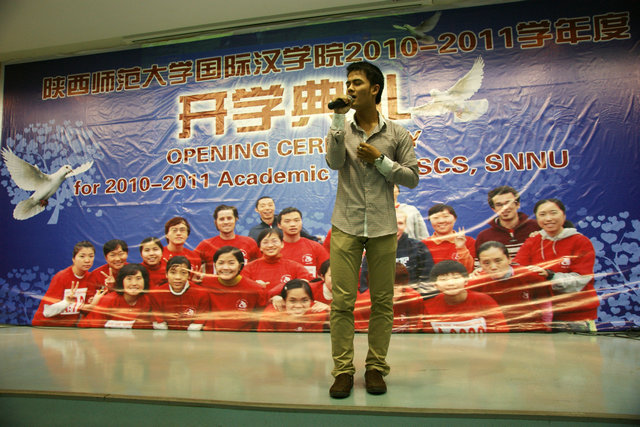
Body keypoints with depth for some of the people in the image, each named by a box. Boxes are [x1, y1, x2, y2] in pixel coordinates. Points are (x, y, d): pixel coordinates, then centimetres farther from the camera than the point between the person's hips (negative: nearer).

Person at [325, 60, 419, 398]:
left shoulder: (397, 134, 7)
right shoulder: (342, 130, 10)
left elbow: (412, 178, 5)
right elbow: (334, 162, -10)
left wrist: (380, 160, -7)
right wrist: (339, 119, -11)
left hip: (383, 228, 0)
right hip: (346, 227, 0)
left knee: (382, 301, 5)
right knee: (342, 300, -2)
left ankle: (376, 367, 18)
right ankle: (343, 370, 8)